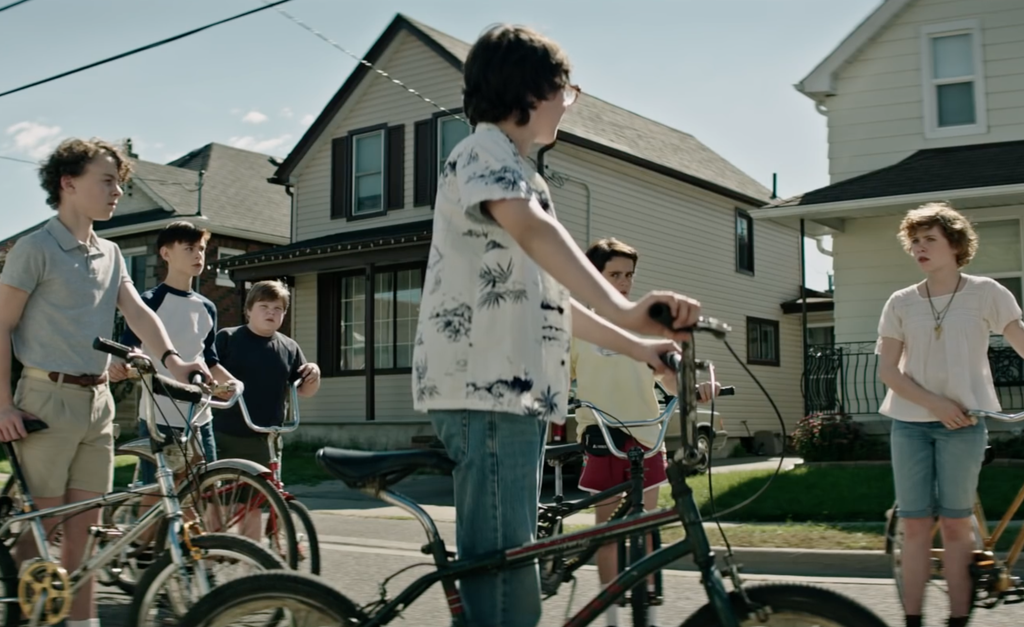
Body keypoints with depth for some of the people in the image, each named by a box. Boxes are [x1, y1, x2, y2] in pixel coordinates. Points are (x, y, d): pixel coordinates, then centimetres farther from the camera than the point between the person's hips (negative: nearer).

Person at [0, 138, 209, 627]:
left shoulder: (111, 255, 13)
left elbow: (138, 312, 0)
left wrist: (171, 359, -18)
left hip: (98, 402, 6)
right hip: (48, 398, -6)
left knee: (85, 524, 9)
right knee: (41, 525, -1)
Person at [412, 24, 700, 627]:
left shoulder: (513, 169, 27)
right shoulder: (484, 152, -5)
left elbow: (546, 300, 27)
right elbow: (534, 229, -28)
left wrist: (638, 345, 23)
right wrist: (624, 308, -41)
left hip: (516, 392, 11)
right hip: (487, 392, -11)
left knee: (506, 577, 15)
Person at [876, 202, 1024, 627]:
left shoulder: (986, 293, 1)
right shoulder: (901, 302, 5)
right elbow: (887, 370, 2)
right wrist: (934, 403, -11)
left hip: (963, 423, -2)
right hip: (910, 422, 2)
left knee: (955, 524, 2)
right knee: (914, 526, 3)